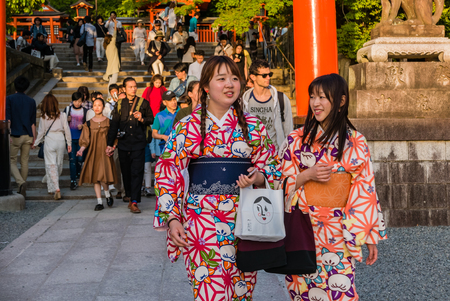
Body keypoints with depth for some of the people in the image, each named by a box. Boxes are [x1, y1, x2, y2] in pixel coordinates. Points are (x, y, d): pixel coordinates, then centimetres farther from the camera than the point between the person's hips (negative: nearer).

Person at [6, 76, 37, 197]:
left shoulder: (10, 99, -3)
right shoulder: (31, 101, 6)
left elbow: (8, 119, -9)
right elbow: (33, 122, 6)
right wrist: (34, 138, 11)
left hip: (15, 136, -3)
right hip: (27, 136, 3)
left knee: (12, 161, 5)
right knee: (24, 162, 11)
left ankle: (21, 182, -19)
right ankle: (22, 190, 16)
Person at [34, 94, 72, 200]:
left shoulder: (43, 117, -5)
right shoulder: (62, 115, -1)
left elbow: (41, 132, 1)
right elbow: (67, 130, 2)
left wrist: (35, 143, 14)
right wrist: (69, 143, 10)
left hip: (49, 141, -2)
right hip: (61, 140, 2)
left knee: (51, 165, -1)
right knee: (59, 164, 15)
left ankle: (56, 188, -14)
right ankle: (52, 186, 30)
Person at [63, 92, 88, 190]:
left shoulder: (85, 111, 3)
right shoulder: (67, 109, 4)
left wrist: (82, 126, -12)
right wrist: (67, 120, -10)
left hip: (81, 138, 0)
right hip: (70, 138, 0)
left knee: (80, 158, 5)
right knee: (72, 159, -5)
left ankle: (78, 173, 36)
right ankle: (73, 180, -2)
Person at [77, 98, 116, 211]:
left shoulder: (108, 122, 4)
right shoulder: (89, 123, 8)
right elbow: (85, 140, 6)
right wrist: (81, 149, -10)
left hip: (104, 151, -3)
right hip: (93, 152, 3)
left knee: (102, 176, -15)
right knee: (95, 177, 3)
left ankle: (108, 194, 12)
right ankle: (99, 202, 9)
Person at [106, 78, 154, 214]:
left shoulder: (143, 103, 5)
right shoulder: (119, 104, 10)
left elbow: (151, 119, 11)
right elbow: (114, 124, 12)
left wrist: (142, 119, -11)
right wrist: (110, 144, 9)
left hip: (138, 143, -2)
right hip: (124, 143, 2)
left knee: (137, 172, -8)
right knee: (126, 172, 8)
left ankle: (134, 202, -9)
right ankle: (130, 197, 24)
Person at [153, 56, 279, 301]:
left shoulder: (253, 127, 7)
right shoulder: (188, 126, 1)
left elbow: (270, 169, 12)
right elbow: (168, 173, 0)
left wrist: (258, 179, -10)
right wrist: (172, 218, -7)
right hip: (202, 220, -2)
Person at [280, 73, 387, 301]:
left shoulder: (355, 143, -1)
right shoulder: (296, 140, 1)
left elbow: (366, 190, 0)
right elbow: (283, 184, 2)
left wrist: (370, 237, 1)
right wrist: (307, 175, -16)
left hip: (339, 231, -1)